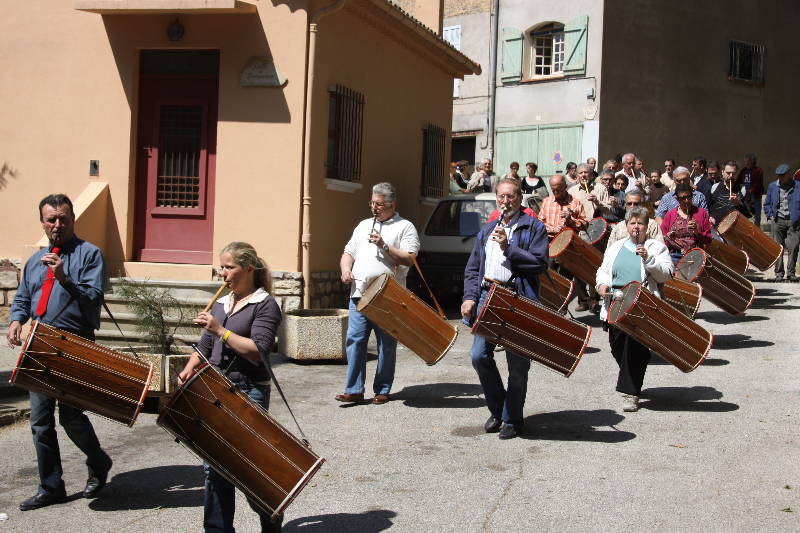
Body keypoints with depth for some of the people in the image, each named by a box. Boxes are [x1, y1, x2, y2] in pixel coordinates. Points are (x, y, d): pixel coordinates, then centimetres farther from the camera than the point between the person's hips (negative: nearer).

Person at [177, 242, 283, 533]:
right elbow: (205, 346, 22)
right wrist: (190, 367, 3)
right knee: (213, 467, 8)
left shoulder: (265, 305, -6)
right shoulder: (220, 304, 15)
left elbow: (257, 351, -17)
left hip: (248, 392, -7)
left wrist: (220, 330, -20)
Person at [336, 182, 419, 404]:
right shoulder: (364, 225, 21)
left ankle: (382, 390, 13)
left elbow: (409, 259, -9)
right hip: (359, 294, 4)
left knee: (387, 344, 3)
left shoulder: (405, 227, 3)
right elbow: (348, 252, 24)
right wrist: (345, 268, 3)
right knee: (354, 340, -3)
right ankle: (354, 390, 1)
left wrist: (384, 246, -16)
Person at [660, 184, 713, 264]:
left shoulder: (701, 212, 11)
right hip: (675, 256, 0)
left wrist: (697, 232, -7)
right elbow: (662, 237, 15)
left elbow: (708, 240, 10)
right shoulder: (670, 214, 12)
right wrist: (667, 238, -6)